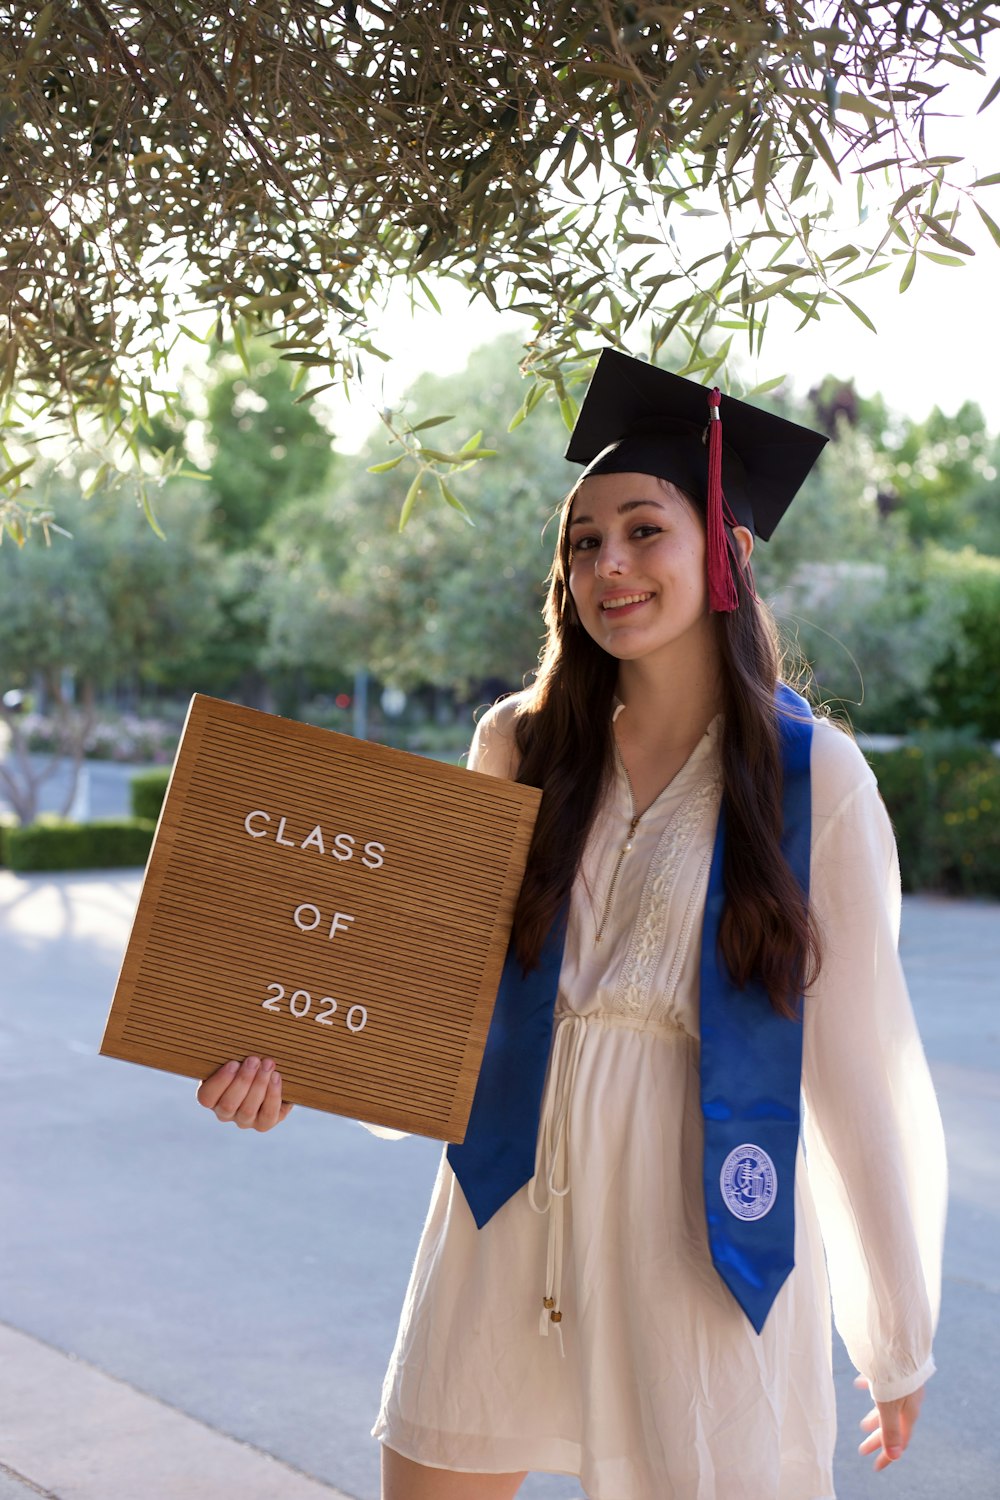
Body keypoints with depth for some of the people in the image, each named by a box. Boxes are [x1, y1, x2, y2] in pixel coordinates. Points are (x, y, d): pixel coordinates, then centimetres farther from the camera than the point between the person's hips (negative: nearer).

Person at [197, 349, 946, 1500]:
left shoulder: (811, 776, -7)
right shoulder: (521, 746, 3)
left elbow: (862, 1061, -4)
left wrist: (898, 1343, 1)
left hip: (701, 1230, -3)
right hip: (511, 1217, 3)